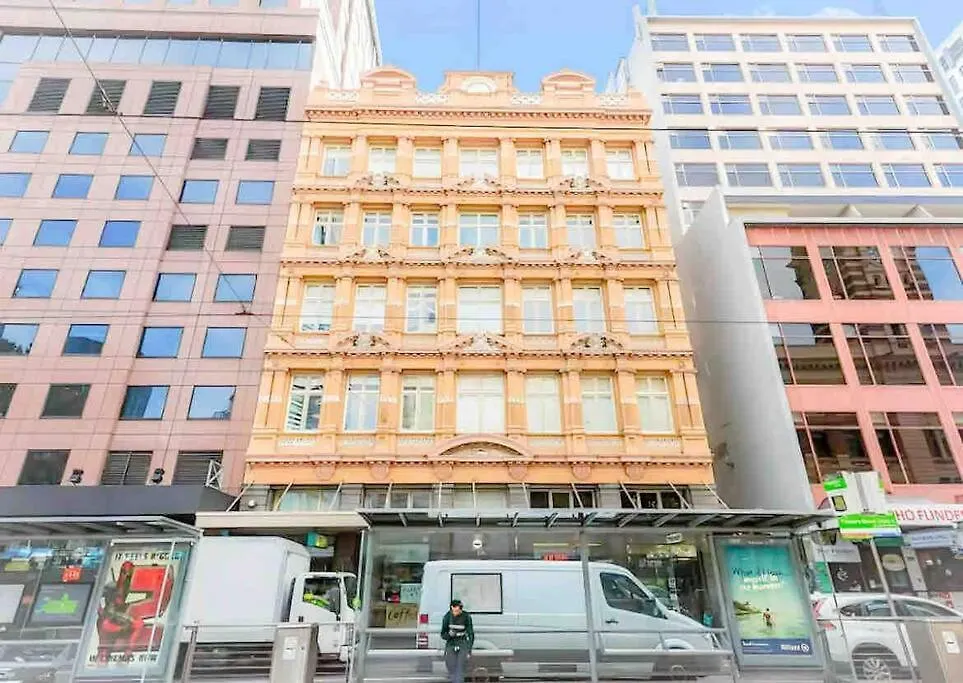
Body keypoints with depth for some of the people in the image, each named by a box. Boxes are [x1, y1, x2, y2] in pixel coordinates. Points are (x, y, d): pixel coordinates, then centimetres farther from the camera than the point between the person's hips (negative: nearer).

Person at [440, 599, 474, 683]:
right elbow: (443, 635, -2)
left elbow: (471, 634, -5)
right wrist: (449, 634, -24)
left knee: (460, 671, -11)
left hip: (463, 644, -1)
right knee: (451, 671, 1)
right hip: (450, 644, 2)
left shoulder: (466, 617, -11)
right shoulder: (447, 616, -10)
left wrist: (469, 649, -15)